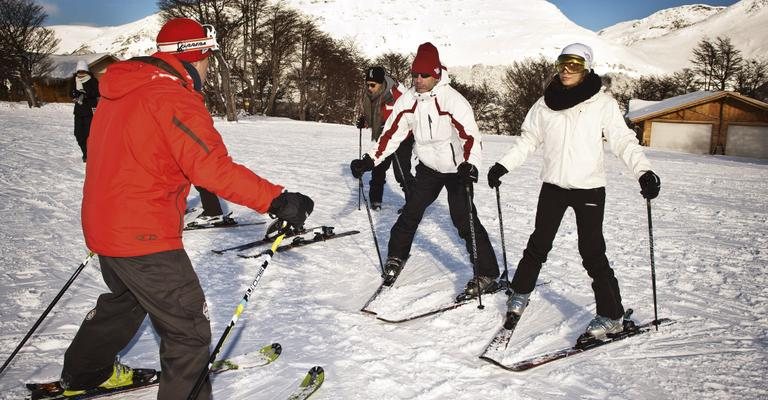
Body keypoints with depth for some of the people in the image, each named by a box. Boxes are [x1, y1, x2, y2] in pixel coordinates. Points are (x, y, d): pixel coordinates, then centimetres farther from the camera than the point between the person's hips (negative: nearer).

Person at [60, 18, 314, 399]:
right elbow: (214, 168, -30)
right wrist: (275, 200, -31)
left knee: (125, 298, 33)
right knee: (188, 326, 2)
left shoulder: (121, 90, 9)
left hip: (103, 224, 10)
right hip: (144, 237, -10)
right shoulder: (174, 97, -20)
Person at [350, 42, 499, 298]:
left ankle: (487, 275, -4)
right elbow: (391, 133, -2)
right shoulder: (408, 100, -6)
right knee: (410, 212, 6)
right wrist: (369, 161, -10)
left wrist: (470, 166, -44)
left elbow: (470, 135, -27)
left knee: (464, 219, -12)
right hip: (428, 167, 5)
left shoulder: (452, 100, -22)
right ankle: (396, 256, 29)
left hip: (457, 168, -5)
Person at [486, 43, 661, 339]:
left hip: (589, 188, -3)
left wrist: (644, 171, -21)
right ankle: (520, 292, 31)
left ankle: (611, 316, 9)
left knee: (592, 252, -4)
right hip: (553, 185, 3)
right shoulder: (546, 104, 6)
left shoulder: (602, 103, -5)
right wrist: (503, 165, 7)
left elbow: (623, 140, -8)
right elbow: (528, 139, 14)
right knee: (538, 244, 12)